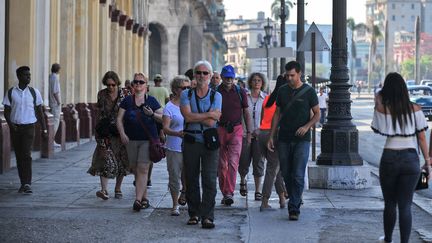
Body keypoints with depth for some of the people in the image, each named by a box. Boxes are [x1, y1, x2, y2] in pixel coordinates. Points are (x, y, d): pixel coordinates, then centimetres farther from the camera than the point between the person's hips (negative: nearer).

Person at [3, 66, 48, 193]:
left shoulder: (34, 92, 3)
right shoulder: (11, 92, 2)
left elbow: (39, 111, 8)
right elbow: (7, 111, 4)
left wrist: (44, 129, 5)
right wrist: (10, 124, -14)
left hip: (29, 127, -1)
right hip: (15, 128, 2)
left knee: (26, 155, -13)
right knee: (19, 156, 6)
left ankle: (27, 184, -17)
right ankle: (23, 183, 15)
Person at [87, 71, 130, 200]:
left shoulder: (125, 94, -4)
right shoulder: (102, 94, 3)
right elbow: (99, 113, 13)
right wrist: (97, 129, 10)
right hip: (106, 133, 1)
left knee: (121, 162, 5)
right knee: (106, 160, -12)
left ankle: (118, 188, 20)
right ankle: (104, 190, -18)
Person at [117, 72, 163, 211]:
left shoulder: (151, 101, 4)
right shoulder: (127, 101, 8)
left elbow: (162, 118, 5)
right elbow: (119, 119, 6)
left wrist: (152, 114, -14)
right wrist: (122, 133, -8)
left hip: (147, 139, -3)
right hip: (131, 140, 3)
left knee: (143, 169, -12)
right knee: (135, 169, 7)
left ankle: (138, 199, -15)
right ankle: (144, 197, 21)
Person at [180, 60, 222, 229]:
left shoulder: (216, 96, 5)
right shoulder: (186, 95, 7)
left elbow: (211, 122, -8)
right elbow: (188, 116, -10)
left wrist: (195, 116, -6)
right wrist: (209, 114, -9)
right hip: (190, 142, 1)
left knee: (209, 180, -8)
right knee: (191, 180, 6)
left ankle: (207, 216, -8)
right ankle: (194, 214, 16)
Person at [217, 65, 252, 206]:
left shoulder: (240, 92, 4)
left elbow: (246, 113, 10)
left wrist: (249, 132, 7)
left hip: (236, 130, -1)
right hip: (219, 130, 1)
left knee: (233, 162, -13)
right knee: (222, 165, 5)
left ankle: (229, 193, -17)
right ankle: (225, 193, 15)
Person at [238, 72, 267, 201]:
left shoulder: (266, 98, 5)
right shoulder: (244, 96, 2)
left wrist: (260, 129, -5)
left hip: (259, 135, 1)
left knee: (258, 163, -1)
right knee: (244, 162, 2)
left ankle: (258, 190, 7)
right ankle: (243, 181, 32)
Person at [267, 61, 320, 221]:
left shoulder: (308, 91, -1)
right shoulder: (282, 91, 9)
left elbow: (317, 114, 3)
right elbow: (277, 114, 13)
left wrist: (306, 126, -16)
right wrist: (271, 137, 8)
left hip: (302, 140, -4)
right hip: (284, 139, 4)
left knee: (298, 175, -10)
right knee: (286, 174, 6)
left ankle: (294, 208, -9)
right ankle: (295, 200, 21)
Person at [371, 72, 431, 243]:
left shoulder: (382, 108, -2)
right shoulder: (415, 109, -1)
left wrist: (378, 101, 16)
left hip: (389, 158, 0)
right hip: (411, 159, 0)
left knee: (389, 203, 16)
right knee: (405, 206, 1)